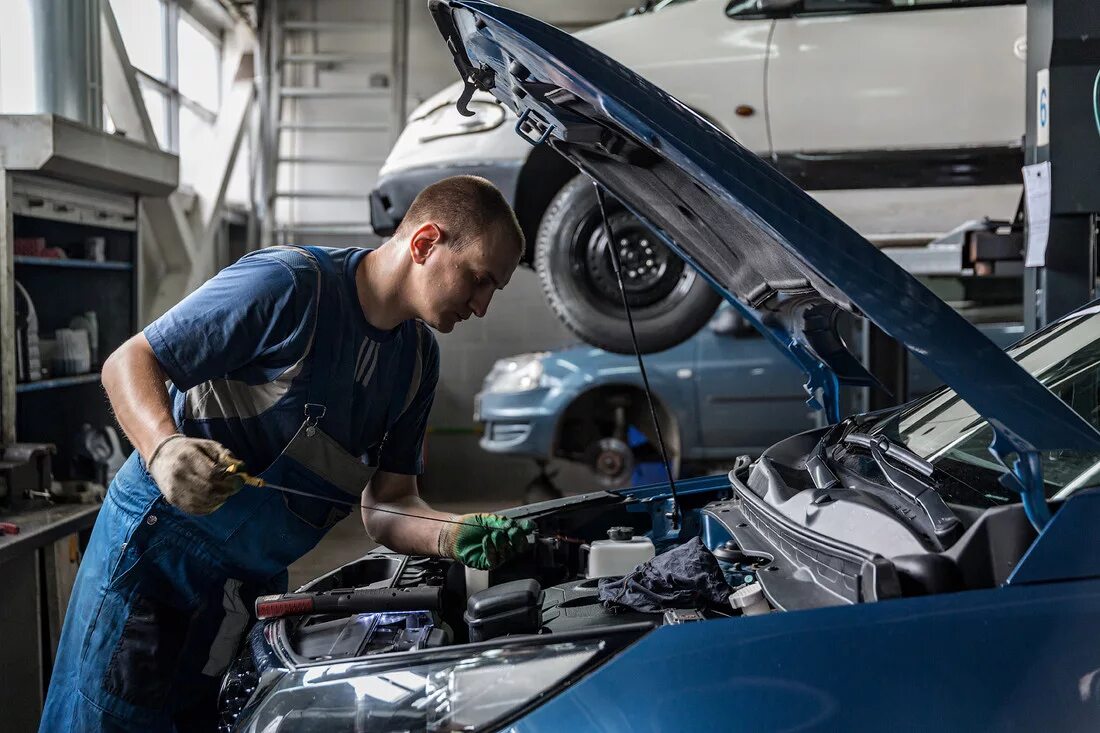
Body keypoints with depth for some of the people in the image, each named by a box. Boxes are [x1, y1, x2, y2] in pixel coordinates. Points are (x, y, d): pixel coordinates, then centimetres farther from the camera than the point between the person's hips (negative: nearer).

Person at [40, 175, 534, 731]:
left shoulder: (418, 358, 4)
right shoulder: (289, 283, -20)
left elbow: (385, 507, 3)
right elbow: (128, 363, -17)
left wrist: (458, 536, -18)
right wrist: (164, 449, -38)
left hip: (258, 581, 7)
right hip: (158, 547, -7)